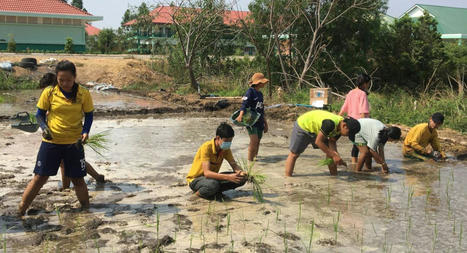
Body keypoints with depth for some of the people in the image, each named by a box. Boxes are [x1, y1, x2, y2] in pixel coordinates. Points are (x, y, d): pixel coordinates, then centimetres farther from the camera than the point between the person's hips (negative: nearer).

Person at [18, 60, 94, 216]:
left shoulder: (83, 94, -6)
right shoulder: (49, 93, -6)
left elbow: (89, 115, 5)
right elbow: (40, 114, 3)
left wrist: (85, 132, -12)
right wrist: (44, 127, -16)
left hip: (74, 143, 0)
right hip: (51, 141, 0)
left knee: (78, 179, 7)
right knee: (39, 178, 2)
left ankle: (86, 209, 26)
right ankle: (20, 211, 15)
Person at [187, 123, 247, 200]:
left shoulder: (225, 149, -6)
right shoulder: (206, 147, -27)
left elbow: (234, 165, -4)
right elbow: (207, 173, -36)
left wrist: (240, 172, -30)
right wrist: (228, 177, -48)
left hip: (212, 177, 6)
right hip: (195, 179, -6)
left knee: (241, 179, -12)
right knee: (213, 184, -41)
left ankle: (215, 191, -4)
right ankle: (199, 192, -9)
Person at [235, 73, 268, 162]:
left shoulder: (260, 94, 17)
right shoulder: (250, 92, -6)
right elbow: (244, 104, -20)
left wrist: (265, 123, 24)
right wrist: (241, 115, -37)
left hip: (259, 121, 8)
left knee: (257, 142, 9)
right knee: (254, 141, -17)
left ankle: (255, 158, 17)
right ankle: (250, 160, -12)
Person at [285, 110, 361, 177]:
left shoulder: (340, 126, -14)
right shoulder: (330, 123, -40)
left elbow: (332, 142, -6)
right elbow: (318, 141, -35)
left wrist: (336, 156, -22)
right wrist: (334, 155, -31)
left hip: (316, 128, 8)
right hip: (303, 126, -8)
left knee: (331, 151, 1)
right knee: (294, 154, -4)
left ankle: (334, 175, 8)